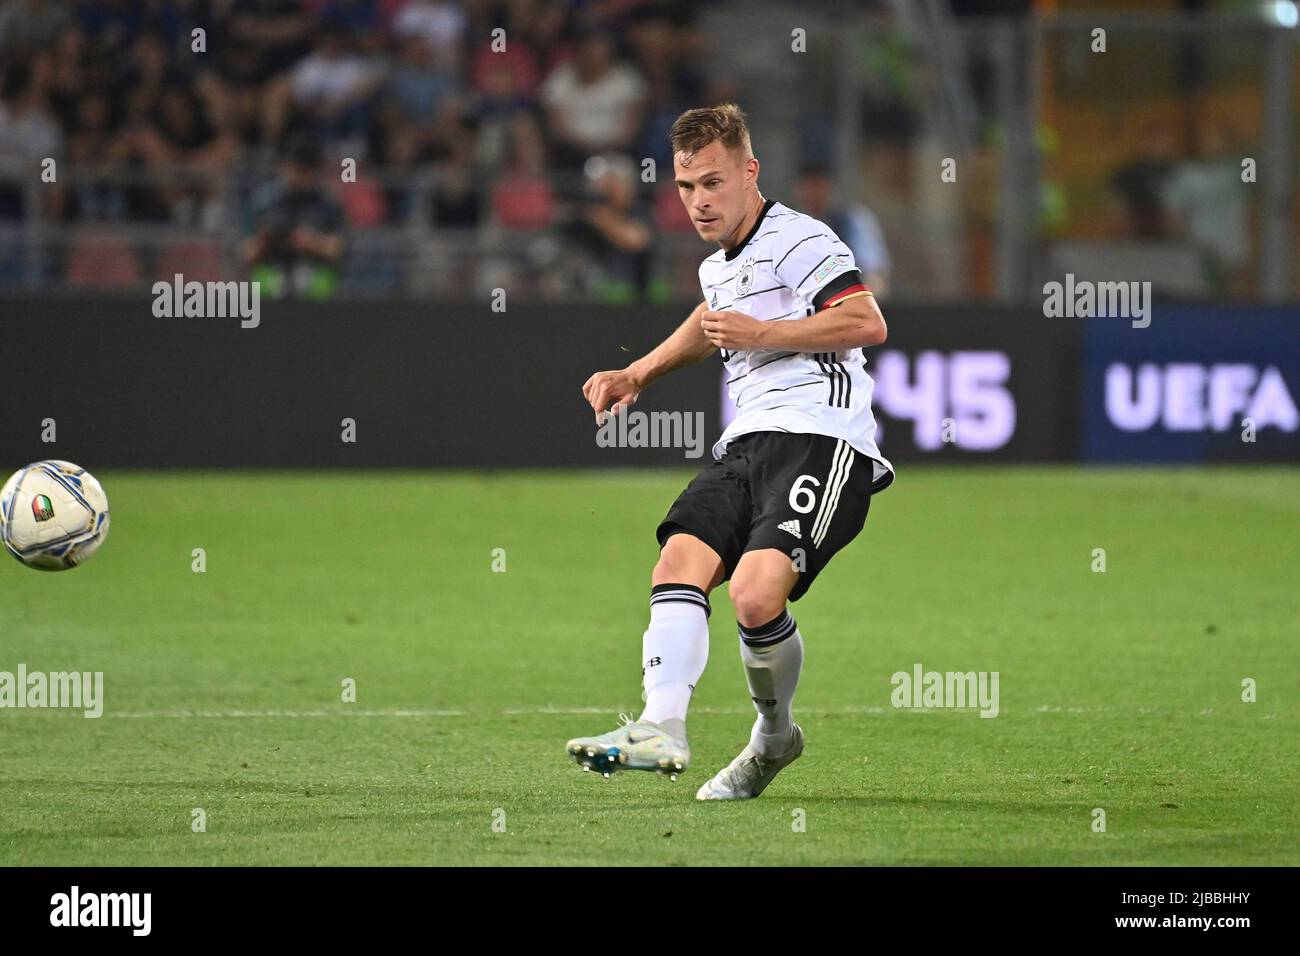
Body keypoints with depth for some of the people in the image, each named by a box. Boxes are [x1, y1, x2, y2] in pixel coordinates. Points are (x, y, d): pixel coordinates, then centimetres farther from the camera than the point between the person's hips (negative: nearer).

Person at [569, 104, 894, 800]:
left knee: (755, 594, -26)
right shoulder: (716, 268, 26)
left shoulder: (799, 239, -3)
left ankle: (775, 733, 0)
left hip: (819, 438, -8)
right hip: (746, 442, 8)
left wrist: (761, 334, -12)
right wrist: (637, 375, 42)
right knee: (678, 566, -18)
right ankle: (662, 728, -30)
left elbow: (868, 324, -15)